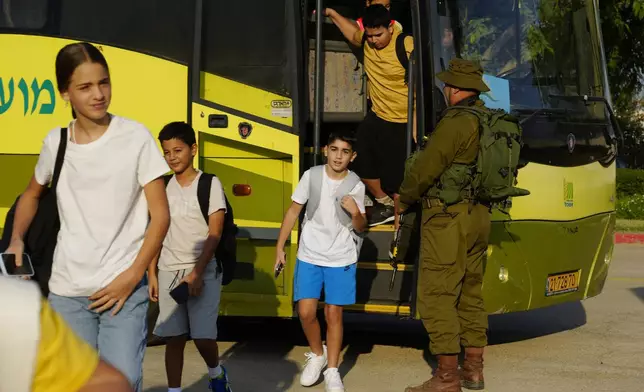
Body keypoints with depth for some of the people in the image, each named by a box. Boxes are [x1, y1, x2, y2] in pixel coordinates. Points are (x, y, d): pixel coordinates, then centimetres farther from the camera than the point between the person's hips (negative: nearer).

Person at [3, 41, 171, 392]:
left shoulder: (135, 137, -7)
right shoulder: (55, 142, 4)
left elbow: (160, 215, -5)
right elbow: (32, 194, 23)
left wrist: (132, 276, -12)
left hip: (123, 288, -3)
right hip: (66, 291, 3)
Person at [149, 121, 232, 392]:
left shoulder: (210, 184, -5)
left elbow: (214, 234, -9)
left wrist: (196, 273, -15)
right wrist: (152, 274, 5)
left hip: (204, 272, -3)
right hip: (169, 273, 3)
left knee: (203, 336, -5)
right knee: (174, 338, 4)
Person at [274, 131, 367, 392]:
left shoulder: (356, 185, -6)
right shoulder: (311, 176, -6)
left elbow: (360, 228, 1)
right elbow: (293, 211, 3)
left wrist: (356, 213, -21)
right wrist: (280, 247, 2)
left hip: (341, 259, -1)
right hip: (309, 256, 1)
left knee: (333, 314, 2)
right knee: (306, 312, -4)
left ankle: (332, 371, 15)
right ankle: (317, 355, 23)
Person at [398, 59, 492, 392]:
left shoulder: (455, 123, -16)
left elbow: (424, 168, -15)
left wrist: (403, 201, 3)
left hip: (448, 218, -9)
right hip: (478, 215, 9)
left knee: (437, 297, -5)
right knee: (470, 292, 16)